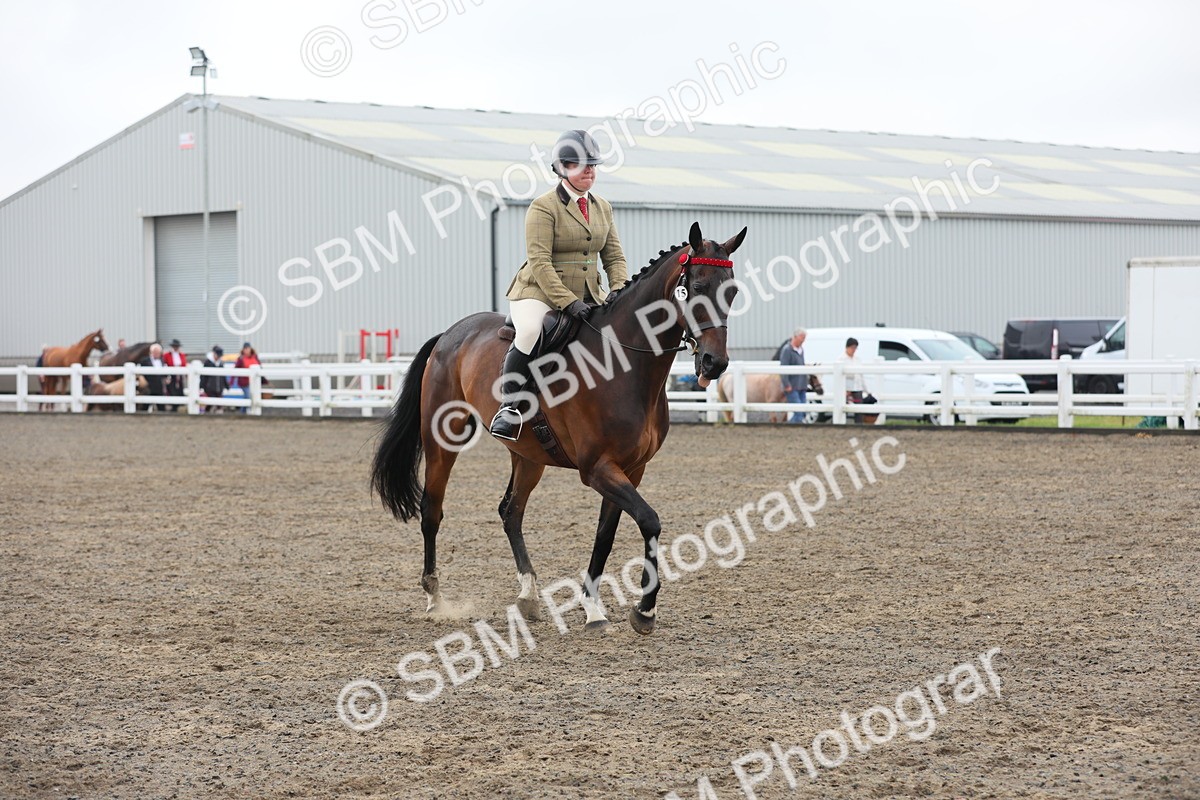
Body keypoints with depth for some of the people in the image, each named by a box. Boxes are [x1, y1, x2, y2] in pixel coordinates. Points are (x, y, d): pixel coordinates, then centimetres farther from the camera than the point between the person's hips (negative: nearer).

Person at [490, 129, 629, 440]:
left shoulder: (603, 207, 13)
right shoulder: (543, 207, -9)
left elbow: (614, 257, 12)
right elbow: (539, 262, -16)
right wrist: (568, 302, -25)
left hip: (587, 295, 7)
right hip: (538, 292, -7)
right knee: (530, 332, -36)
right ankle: (509, 408, -26)